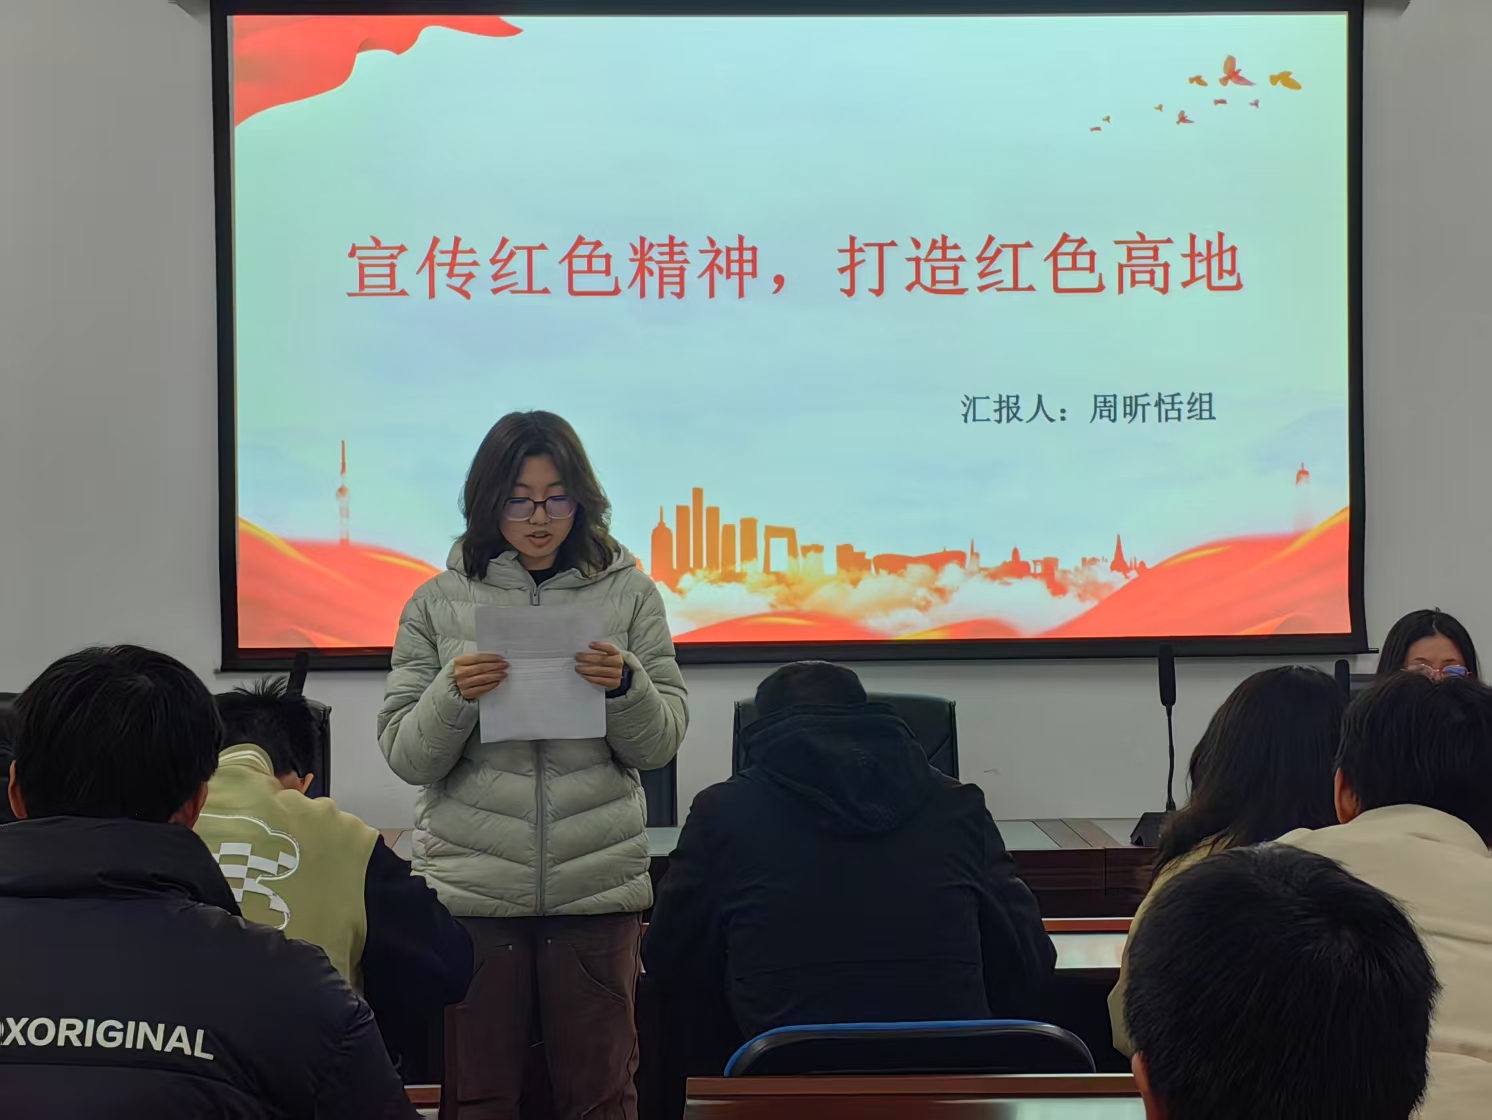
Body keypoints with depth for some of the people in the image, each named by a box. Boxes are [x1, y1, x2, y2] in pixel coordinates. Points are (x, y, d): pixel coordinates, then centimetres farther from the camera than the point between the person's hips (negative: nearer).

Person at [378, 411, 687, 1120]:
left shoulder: (627, 592, 4)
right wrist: (454, 696, -16)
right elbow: (404, 756, 2)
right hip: (470, 885, 0)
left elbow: (660, 746, 4)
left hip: (597, 886, 0)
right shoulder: (440, 602, 4)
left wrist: (626, 687, -16)